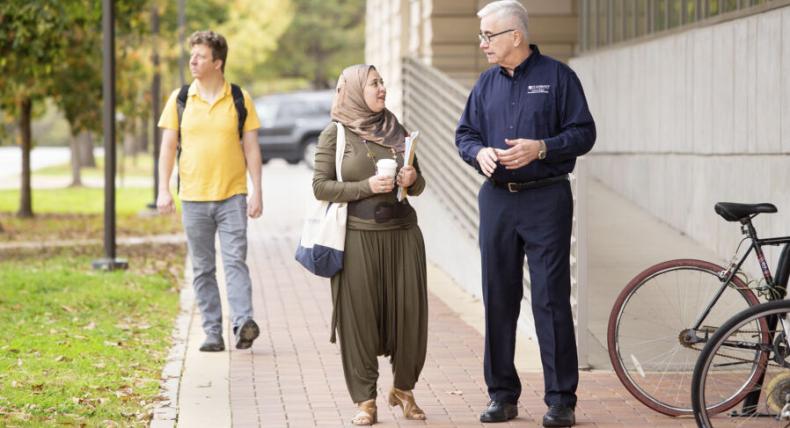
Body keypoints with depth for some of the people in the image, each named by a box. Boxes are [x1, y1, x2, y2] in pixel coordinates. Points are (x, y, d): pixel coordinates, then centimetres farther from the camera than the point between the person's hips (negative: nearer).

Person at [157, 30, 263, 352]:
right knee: (202, 269, 5)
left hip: (232, 196, -2)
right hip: (193, 198, 2)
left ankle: (243, 323, -20)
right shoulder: (179, 99, 5)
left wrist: (256, 191, -4)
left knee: (235, 260, -13)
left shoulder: (239, 99, 2)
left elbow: (251, 147, 3)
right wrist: (163, 190, -3)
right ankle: (213, 334, 9)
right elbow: (168, 146, 6)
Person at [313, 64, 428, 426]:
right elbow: (321, 186, -5)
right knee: (359, 315, -2)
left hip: (402, 233, 4)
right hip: (358, 236, -4)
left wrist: (412, 180, -4)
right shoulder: (335, 135, 1)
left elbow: (418, 186, 19)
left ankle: (403, 388, 22)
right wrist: (367, 186, -15)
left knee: (410, 311, 1)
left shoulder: (397, 131, 13)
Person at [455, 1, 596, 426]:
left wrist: (541, 147, -18)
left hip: (546, 200, -5)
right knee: (498, 299, 6)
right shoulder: (487, 82, 12)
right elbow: (464, 133, 16)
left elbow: (584, 133, -3)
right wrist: (479, 152, -6)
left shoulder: (557, 76, -2)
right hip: (496, 199, 5)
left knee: (551, 299, -6)